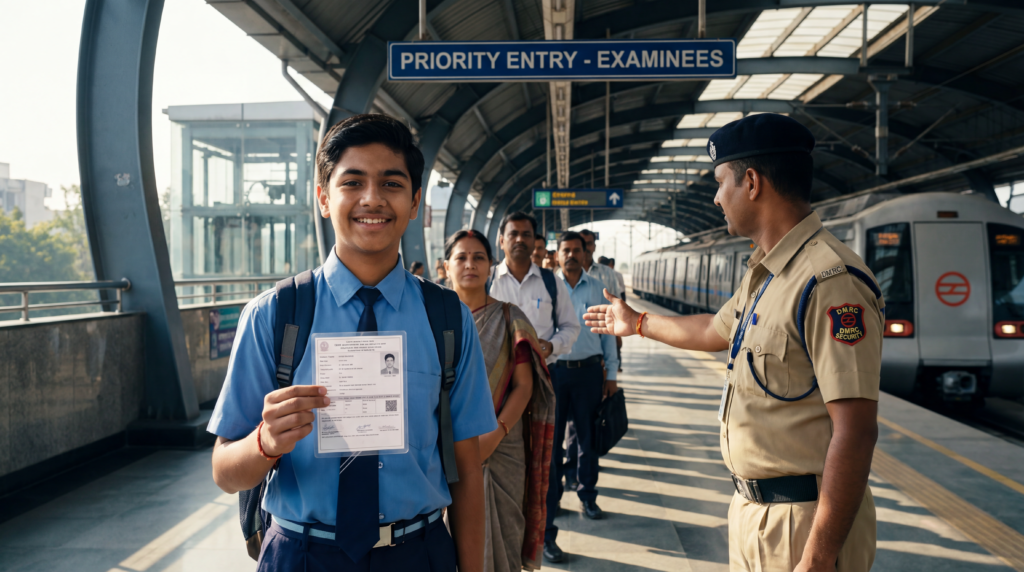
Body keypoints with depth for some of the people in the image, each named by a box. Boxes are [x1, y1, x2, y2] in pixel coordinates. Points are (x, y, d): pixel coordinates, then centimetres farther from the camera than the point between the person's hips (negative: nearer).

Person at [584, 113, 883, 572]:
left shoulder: (830, 281, -22)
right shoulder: (762, 275, 9)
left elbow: (855, 430, -26)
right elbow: (716, 331, 29)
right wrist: (637, 323, 42)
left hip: (805, 521, -9)